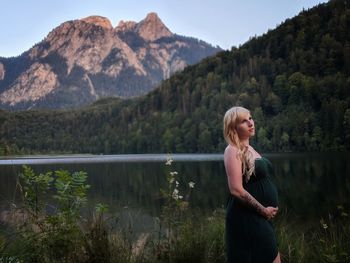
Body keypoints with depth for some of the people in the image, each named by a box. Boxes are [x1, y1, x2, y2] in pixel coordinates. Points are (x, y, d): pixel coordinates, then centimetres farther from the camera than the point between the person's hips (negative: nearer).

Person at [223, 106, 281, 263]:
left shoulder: (249, 149, 14)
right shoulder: (233, 151, -13)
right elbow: (236, 190, -22)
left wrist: (269, 209, 9)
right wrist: (263, 210, -14)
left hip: (260, 217, 9)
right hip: (246, 217, -9)